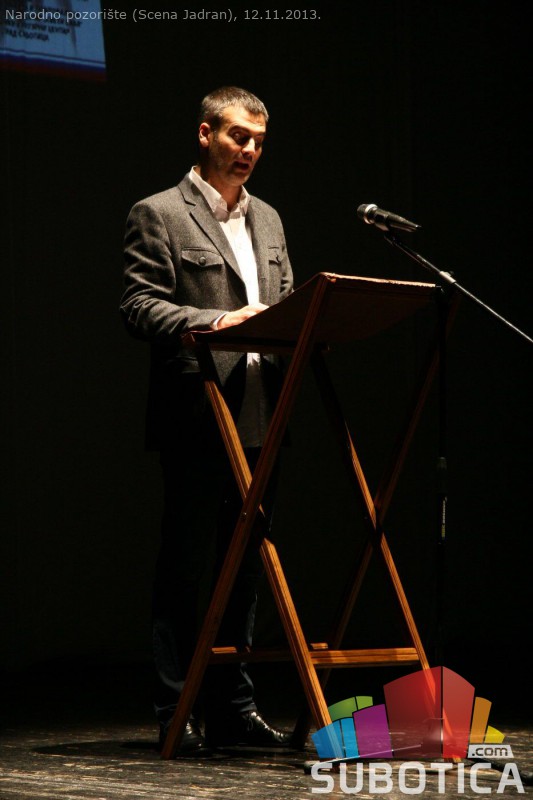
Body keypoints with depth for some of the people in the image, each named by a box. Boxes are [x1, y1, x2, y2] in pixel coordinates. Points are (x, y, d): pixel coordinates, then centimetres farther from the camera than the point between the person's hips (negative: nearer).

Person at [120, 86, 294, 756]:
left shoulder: (267, 220, 21)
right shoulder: (159, 215, -1)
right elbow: (138, 306, -10)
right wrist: (216, 321, -23)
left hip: (259, 420, 7)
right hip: (196, 418, -7)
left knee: (244, 569, 9)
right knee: (188, 568, -3)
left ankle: (232, 707, 16)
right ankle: (178, 714, 2)